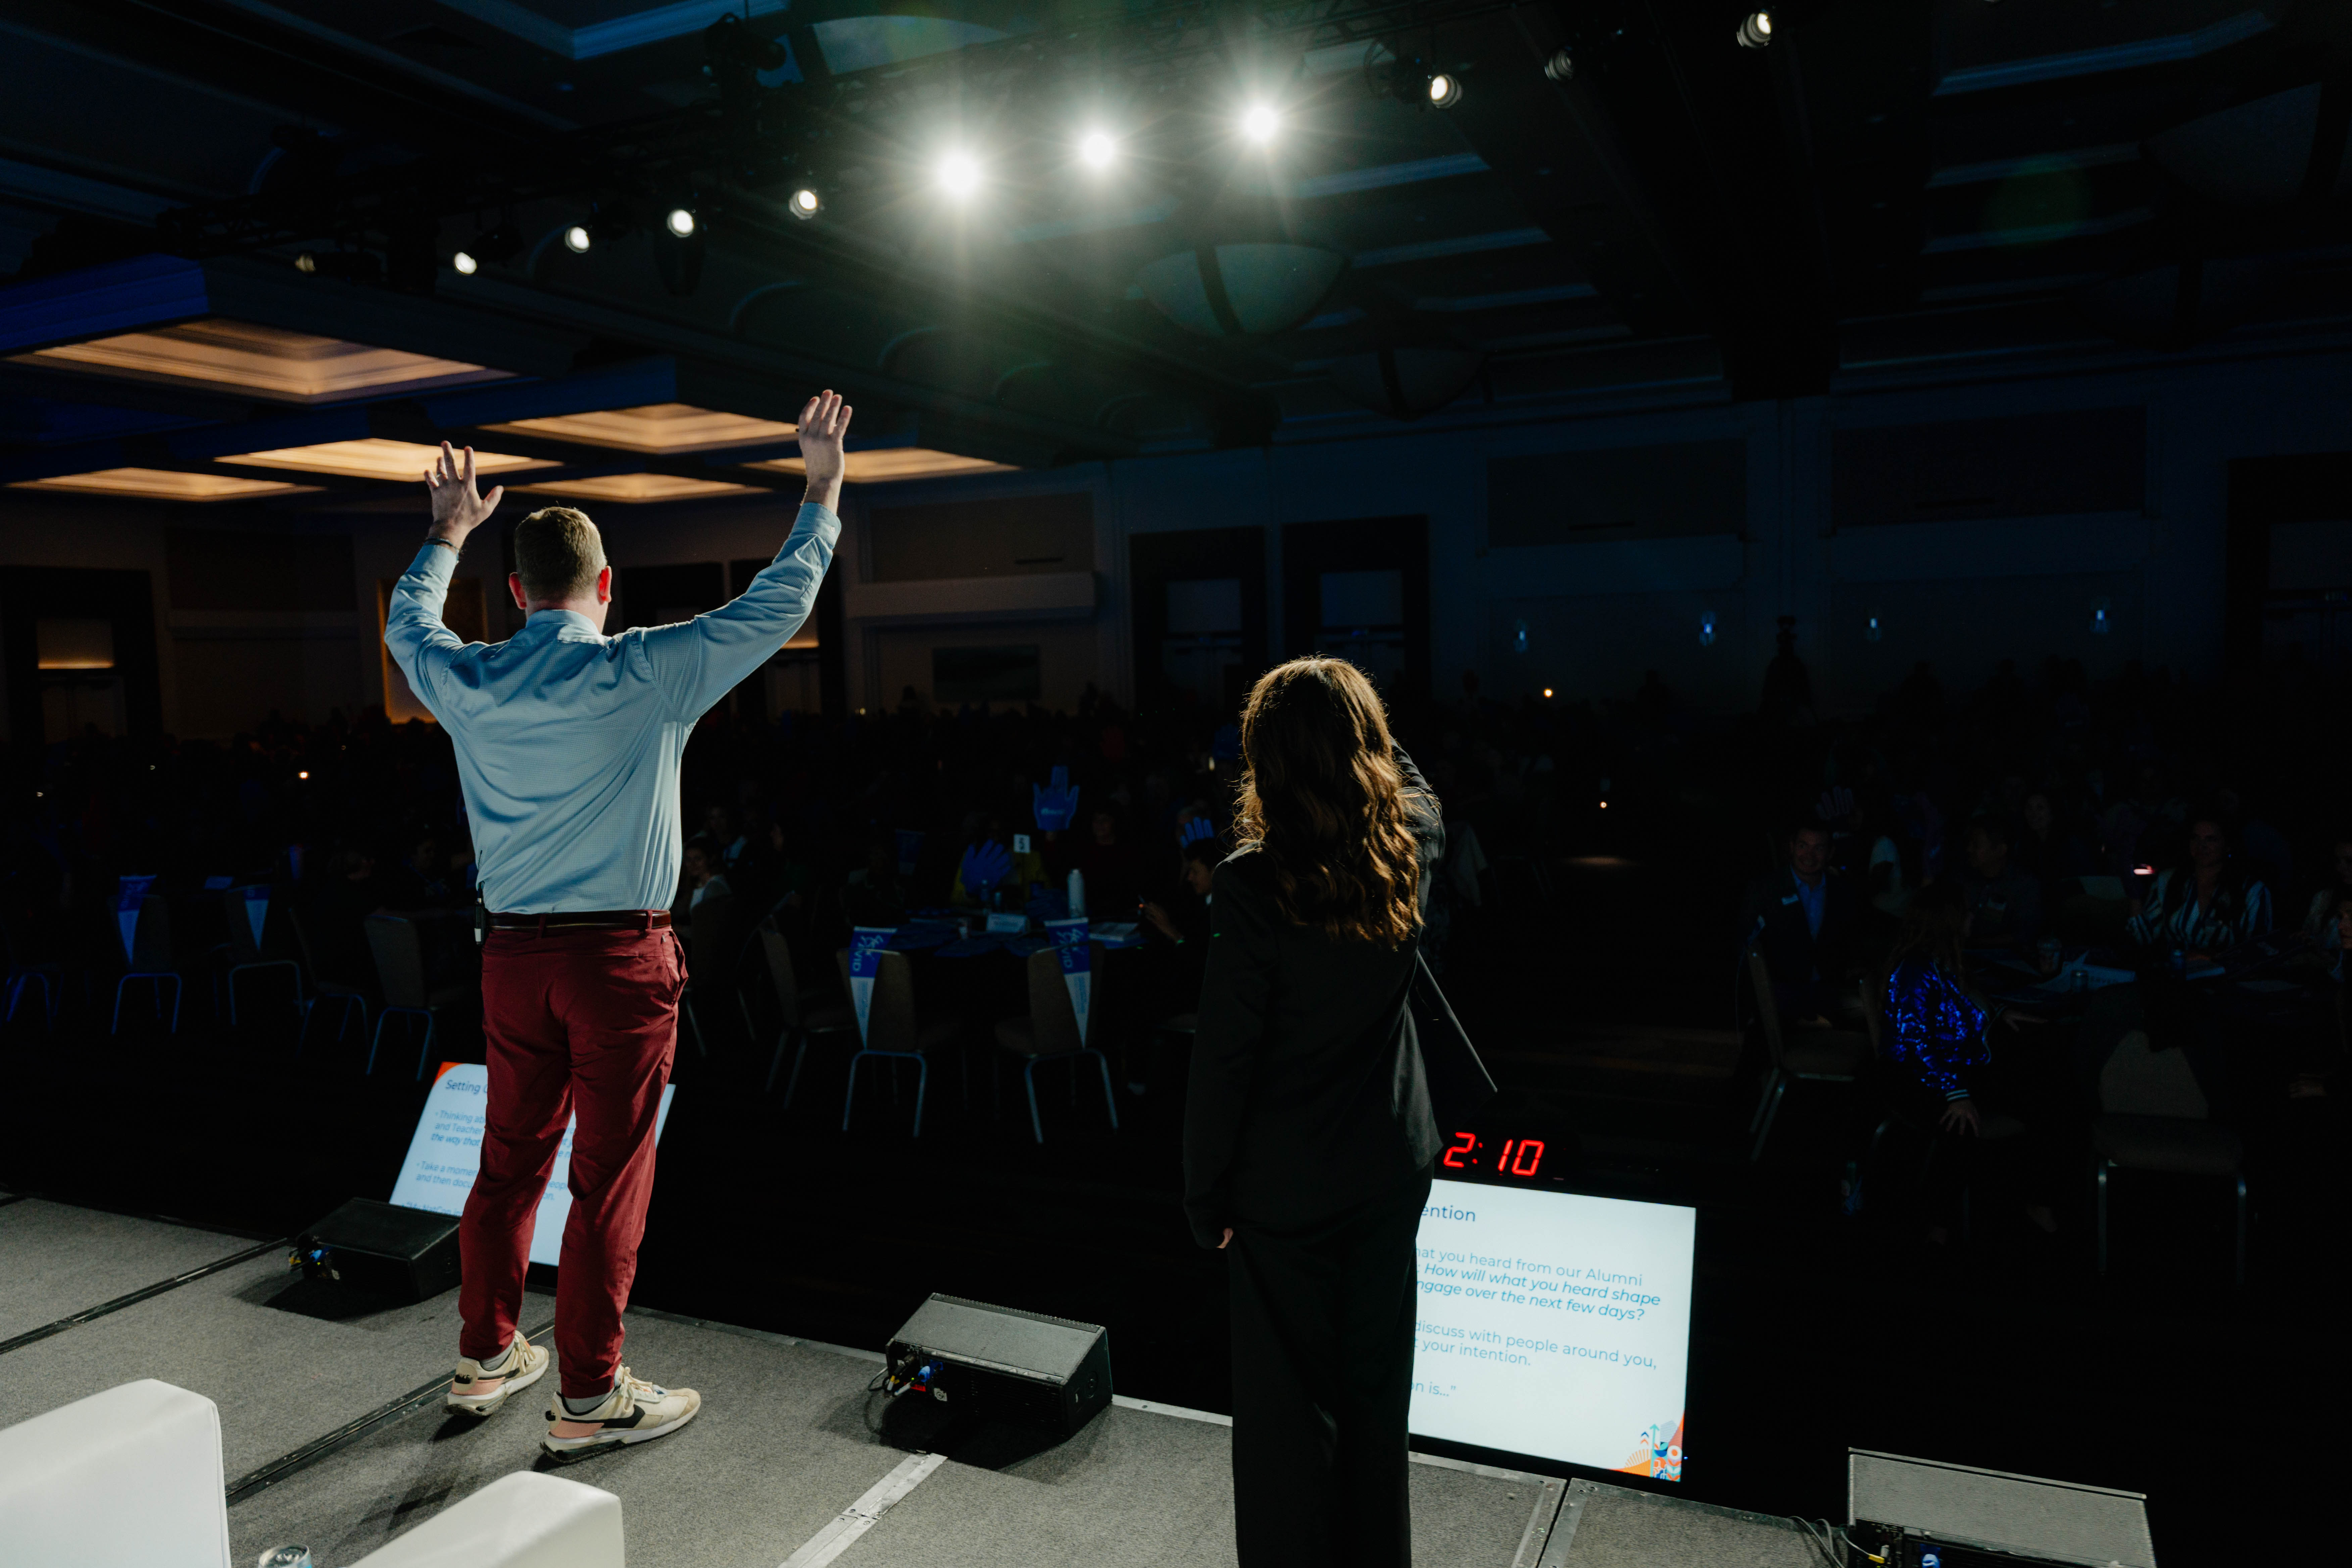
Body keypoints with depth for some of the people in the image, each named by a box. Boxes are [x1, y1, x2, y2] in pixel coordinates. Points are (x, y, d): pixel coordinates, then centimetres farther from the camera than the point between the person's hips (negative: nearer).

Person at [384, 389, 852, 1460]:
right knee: (610, 1176, 4)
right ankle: (589, 1399, 14)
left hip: (514, 957, 5)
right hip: (621, 957, -5)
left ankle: (486, 1355, 34)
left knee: (510, 1159, 18)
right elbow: (777, 605, -3)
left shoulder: (466, 683, 2)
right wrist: (822, 491, 8)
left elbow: (408, 621, 26)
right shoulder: (645, 673, -11)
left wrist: (448, 530, 41)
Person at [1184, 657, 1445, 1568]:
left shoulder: (1252, 883, -22)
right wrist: (1356, 719, 23)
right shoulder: (1410, 848, -8)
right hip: (1389, 1170, 5)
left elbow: (1224, 1058, -18)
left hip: (1284, 1187, -5)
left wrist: (1207, 1195, -7)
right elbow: (1412, 785, 19)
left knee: (1289, 1403, 11)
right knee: (1376, 1394, 22)